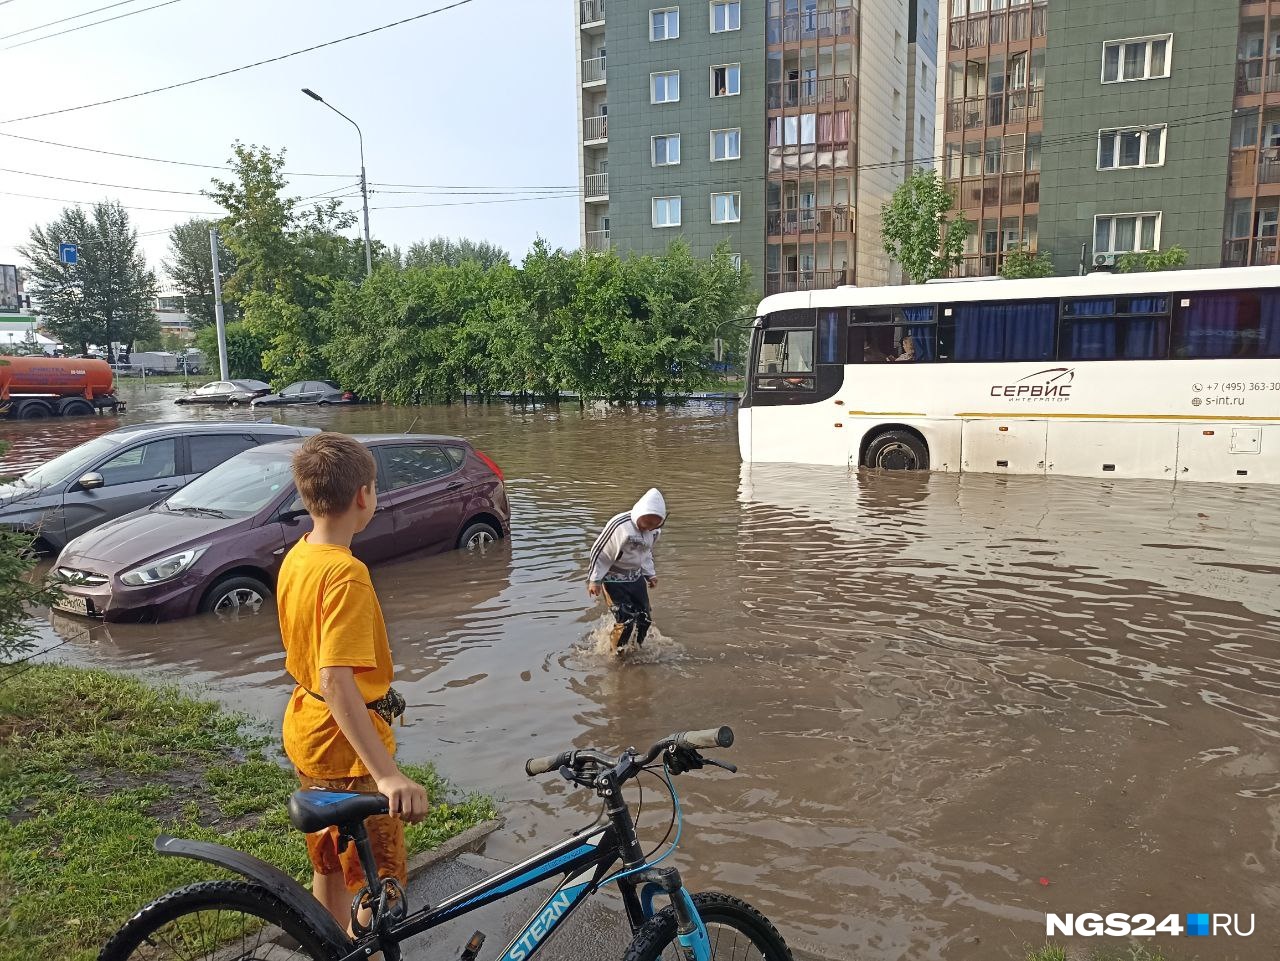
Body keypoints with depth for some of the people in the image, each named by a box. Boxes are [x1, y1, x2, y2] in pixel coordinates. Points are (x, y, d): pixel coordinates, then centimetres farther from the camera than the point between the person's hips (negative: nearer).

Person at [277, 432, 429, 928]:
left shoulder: (295, 558, 2)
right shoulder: (346, 573, -26)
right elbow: (336, 680, -36)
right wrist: (387, 775, -42)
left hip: (306, 733, 9)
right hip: (346, 746, -9)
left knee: (330, 866, 24)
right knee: (382, 886, 6)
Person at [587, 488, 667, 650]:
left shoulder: (654, 529, -6)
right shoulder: (620, 525, -28)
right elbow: (599, 550, -17)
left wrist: (650, 574, 12)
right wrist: (594, 580, -13)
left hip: (636, 577, 7)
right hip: (614, 579, -7)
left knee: (645, 618, 6)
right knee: (626, 620, -11)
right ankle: (616, 653, 13)